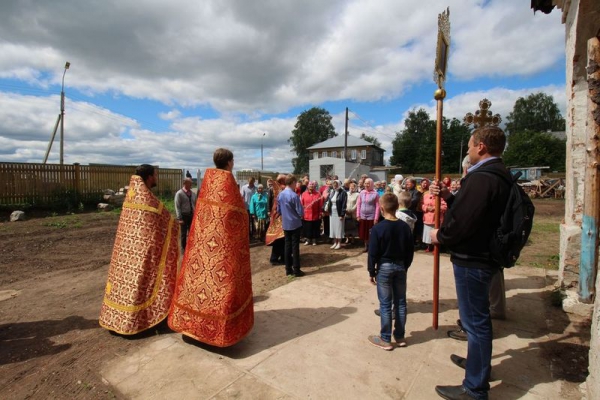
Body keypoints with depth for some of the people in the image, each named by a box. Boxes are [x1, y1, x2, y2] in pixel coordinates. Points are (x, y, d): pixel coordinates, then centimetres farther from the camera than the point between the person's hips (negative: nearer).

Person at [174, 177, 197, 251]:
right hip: (184, 215, -4)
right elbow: (177, 206, -10)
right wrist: (179, 218, -15)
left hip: (192, 215, 4)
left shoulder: (193, 194, 9)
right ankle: (183, 249, 19)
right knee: (184, 233, 6)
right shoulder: (179, 193, -6)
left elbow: (196, 205, 12)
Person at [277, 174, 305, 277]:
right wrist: (301, 215, 6)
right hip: (295, 224, -6)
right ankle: (296, 270, 5)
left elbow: (278, 211, 12)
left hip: (285, 224, 6)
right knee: (295, 247, -1)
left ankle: (288, 269, 17)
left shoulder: (280, 195, 4)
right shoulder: (294, 195, -17)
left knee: (287, 246, 11)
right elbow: (300, 212, -16)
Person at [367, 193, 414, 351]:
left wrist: (371, 272, -3)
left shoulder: (378, 228, -16)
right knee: (400, 302, 14)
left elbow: (373, 253, -13)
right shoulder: (405, 227, -2)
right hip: (400, 266, 5)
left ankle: (385, 339, 14)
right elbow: (410, 251, 5)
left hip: (384, 267, -4)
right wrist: (405, 266, 16)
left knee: (385, 304, 4)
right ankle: (400, 336, 26)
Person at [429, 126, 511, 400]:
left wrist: (440, 236, -11)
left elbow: (462, 221, -28)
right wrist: (449, 196, 4)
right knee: (478, 317, 25)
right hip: (484, 255, 11)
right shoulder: (499, 175, 11)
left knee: (475, 321, 1)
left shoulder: (481, 177, -23)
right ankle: (478, 362, 45)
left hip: (471, 260, -11)